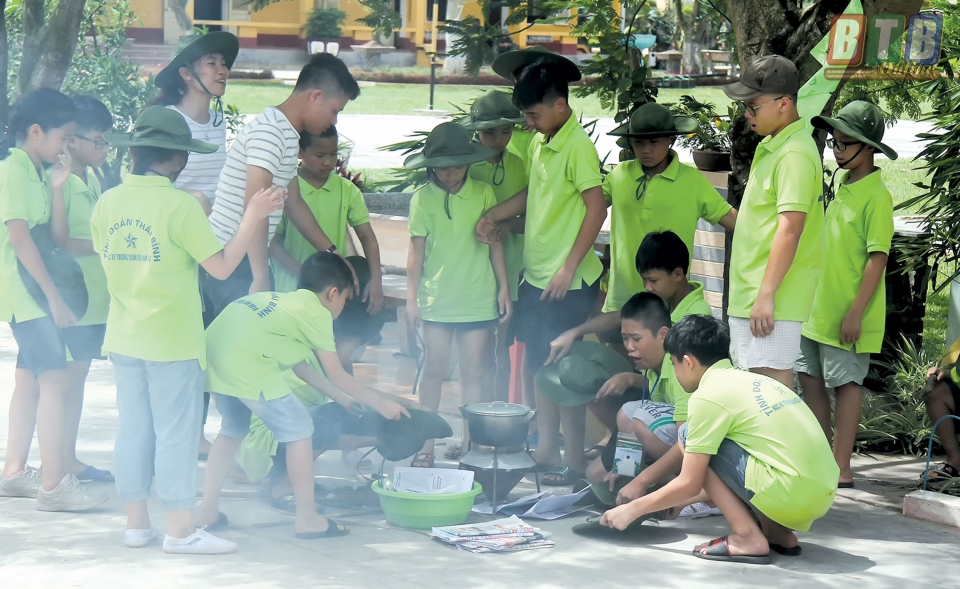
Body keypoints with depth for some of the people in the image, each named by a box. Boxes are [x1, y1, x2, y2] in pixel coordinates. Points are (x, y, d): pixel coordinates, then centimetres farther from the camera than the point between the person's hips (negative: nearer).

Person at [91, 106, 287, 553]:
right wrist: (253, 217, -11)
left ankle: (136, 522, 17)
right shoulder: (180, 205, -15)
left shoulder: (107, 202, 1)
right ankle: (180, 528, 3)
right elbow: (222, 266, -15)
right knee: (176, 431, 0)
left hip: (124, 337, 6)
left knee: (133, 428, 11)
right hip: (171, 339, -6)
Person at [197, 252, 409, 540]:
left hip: (213, 353, 9)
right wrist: (380, 403, 22)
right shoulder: (317, 312, 7)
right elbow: (337, 376, 12)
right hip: (245, 364, -8)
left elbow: (301, 368, 36)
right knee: (299, 428, 5)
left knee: (233, 428, 28)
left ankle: (207, 511, 29)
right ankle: (307, 518, 9)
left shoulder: (284, 301, 30)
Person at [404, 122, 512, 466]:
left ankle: (470, 440, 13)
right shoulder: (423, 199, -1)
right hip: (436, 300, -1)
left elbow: (495, 243, 7)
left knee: (473, 371, 5)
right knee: (434, 369, 2)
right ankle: (427, 443, 8)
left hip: (478, 299, 1)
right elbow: (417, 250, 2)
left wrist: (504, 288, 5)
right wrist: (411, 298, 1)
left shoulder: (483, 193, 2)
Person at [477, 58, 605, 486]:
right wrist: (494, 215, 10)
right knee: (539, 366, 14)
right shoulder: (539, 144, 11)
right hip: (535, 274, 8)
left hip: (567, 281, -8)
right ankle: (546, 447, 24)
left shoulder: (577, 146, -15)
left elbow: (596, 208, -18)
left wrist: (569, 268, -19)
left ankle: (575, 458, 7)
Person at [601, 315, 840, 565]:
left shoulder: (708, 394, -5)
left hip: (790, 495, -9)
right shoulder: (752, 382, 20)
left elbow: (690, 483, -4)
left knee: (688, 437, 3)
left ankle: (748, 537, -2)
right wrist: (681, 500, 41)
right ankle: (777, 531, 14)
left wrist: (632, 509, 9)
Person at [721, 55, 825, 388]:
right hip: (748, 297, 10)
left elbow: (790, 229, -23)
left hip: (771, 300, -10)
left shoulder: (794, 155, -16)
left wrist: (766, 295, -26)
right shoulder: (772, 146, 16)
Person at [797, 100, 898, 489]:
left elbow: (878, 257, -17)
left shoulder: (876, 196, -13)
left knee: (846, 384, -2)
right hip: (817, 309, 9)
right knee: (810, 380, 13)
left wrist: (856, 312, -20)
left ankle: (841, 469, 3)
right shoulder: (843, 188, 13)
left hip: (846, 315, -9)